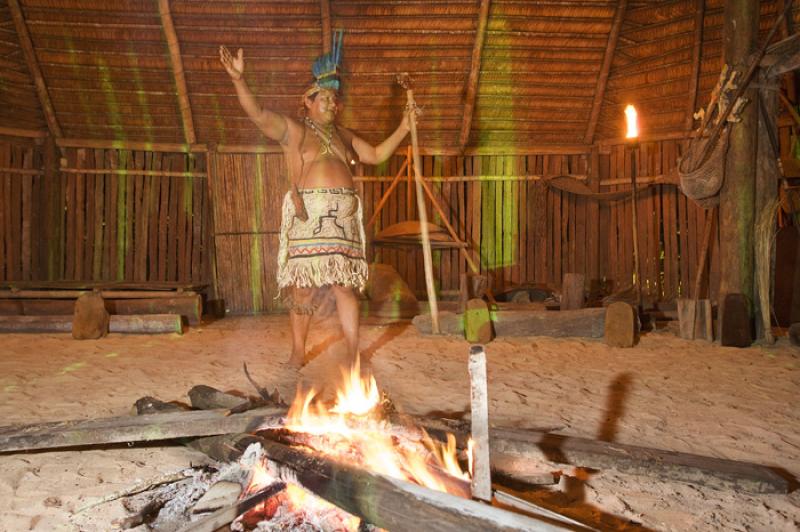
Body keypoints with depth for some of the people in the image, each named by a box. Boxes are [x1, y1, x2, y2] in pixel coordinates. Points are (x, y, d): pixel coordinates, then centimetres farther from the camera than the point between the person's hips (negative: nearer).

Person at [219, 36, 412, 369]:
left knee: (345, 284, 0)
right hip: (307, 215, -4)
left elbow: (377, 155, 29)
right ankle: (298, 353, 9)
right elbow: (257, 114, -9)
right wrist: (238, 79, -22)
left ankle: (353, 353, 4)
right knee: (303, 284, -3)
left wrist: (403, 129, 22)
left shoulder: (343, 136, 22)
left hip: (343, 216, 4)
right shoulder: (292, 129, 5)